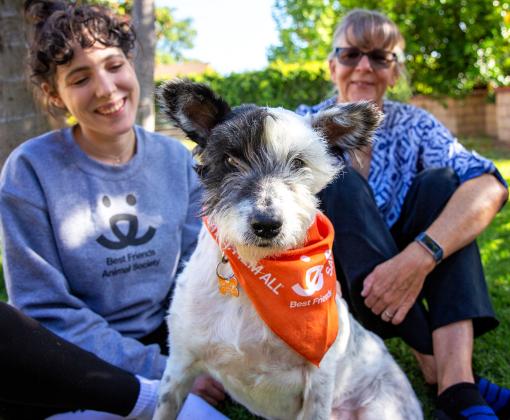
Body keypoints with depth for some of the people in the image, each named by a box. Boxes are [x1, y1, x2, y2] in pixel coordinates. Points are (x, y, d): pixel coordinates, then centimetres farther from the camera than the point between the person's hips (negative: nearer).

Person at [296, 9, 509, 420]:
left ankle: (457, 382, -34)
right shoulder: (305, 126, -3)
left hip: (398, 273, 2)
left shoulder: (412, 125, -2)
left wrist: (420, 256, -37)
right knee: (340, 182, -26)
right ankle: (432, 364, -30)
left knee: (441, 182, -21)